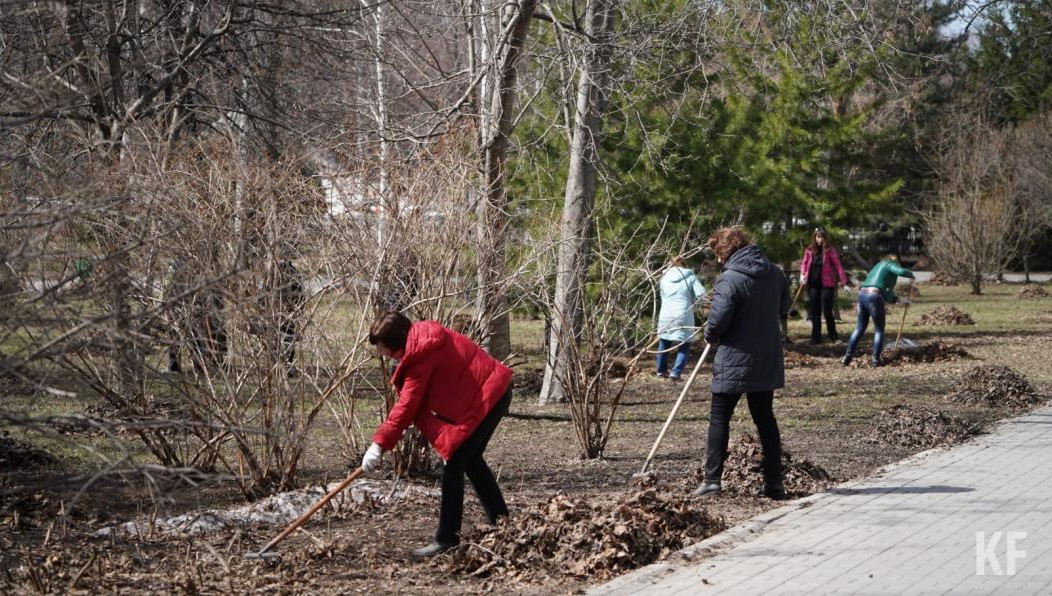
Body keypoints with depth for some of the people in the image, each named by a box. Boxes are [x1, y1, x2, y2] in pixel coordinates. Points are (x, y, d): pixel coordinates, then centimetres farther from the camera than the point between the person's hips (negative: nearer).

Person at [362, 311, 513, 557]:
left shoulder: (421, 356, -22)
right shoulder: (423, 337, 8)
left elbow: (407, 405, -23)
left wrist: (379, 444, -21)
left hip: (485, 397, -11)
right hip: (494, 389, 11)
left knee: (454, 465, -10)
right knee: (470, 460, 22)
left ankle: (447, 538, -9)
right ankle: (501, 521, 32)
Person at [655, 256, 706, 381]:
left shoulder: (664, 277, 7)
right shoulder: (690, 276, -1)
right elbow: (701, 294, -9)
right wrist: (693, 303, 8)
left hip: (665, 315, 3)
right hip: (683, 316, -3)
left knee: (664, 343, 20)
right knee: (684, 346, 5)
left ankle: (661, 370, 31)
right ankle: (676, 372, -7)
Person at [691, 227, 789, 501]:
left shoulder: (730, 279, -18)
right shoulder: (775, 274, 5)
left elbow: (718, 321, -21)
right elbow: (784, 309, 18)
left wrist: (711, 335, -1)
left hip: (734, 361, -6)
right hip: (767, 360, 6)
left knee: (719, 418, 3)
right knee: (765, 419, 13)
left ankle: (712, 479, -2)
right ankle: (774, 483, 13)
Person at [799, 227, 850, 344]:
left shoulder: (830, 251, -5)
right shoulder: (809, 250, 5)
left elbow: (838, 266, -8)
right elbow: (804, 263, 16)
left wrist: (844, 283, -14)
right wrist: (802, 274, -6)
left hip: (826, 285, -4)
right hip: (813, 285, 4)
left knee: (827, 311, -6)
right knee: (815, 312, 7)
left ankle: (833, 335, 11)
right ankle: (816, 337, 12)